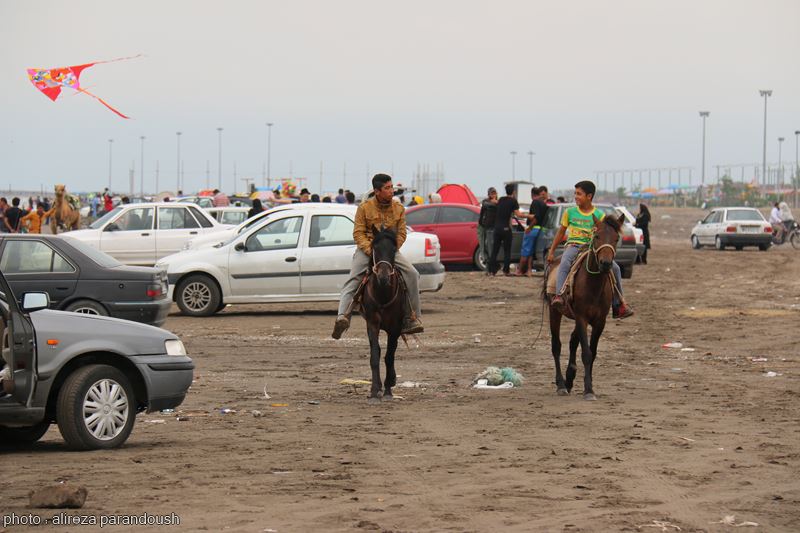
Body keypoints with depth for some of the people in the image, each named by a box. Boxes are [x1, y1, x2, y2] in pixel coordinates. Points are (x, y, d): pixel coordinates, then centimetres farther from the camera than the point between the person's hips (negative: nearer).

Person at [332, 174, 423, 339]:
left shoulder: (399, 209, 6)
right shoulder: (364, 208, -3)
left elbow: (401, 234, 5)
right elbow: (358, 233, -6)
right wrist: (370, 250, -20)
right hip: (367, 249, -2)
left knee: (412, 274, -16)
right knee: (352, 280, -22)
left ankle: (413, 318, -10)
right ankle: (343, 316, -35)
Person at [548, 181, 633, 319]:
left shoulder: (599, 215, 6)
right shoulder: (570, 212, 9)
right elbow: (561, 232, 16)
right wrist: (551, 252, 15)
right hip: (573, 246, -1)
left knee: (614, 268, -16)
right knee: (565, 263, -37)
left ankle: (619, 305, -7)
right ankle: (559, 296, -50)